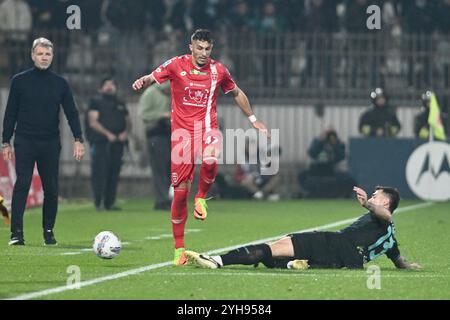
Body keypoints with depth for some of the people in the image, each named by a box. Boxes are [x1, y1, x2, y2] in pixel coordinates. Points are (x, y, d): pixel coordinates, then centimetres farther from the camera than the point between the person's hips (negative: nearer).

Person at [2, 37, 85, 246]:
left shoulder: (60, 84, 8)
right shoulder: (20, 81, 4)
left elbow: (71, 113, 7)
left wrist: (78, 140, -5)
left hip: (51, 143, 2)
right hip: (25, 141, -2)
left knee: (51, 189, 1)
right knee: (22, 185, -12)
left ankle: (48, 231, 14)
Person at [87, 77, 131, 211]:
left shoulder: (120, 104, 22)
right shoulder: (96, 102, 7)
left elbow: (128, 122, 22)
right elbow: (93, 122, -4)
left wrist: (125, 132, -1)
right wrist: (107, 134, -14)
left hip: (117, 143, 5)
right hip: (100, 143, -5)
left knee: (114, 173, 2)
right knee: (100, 172, -11)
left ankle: (109, 203, 5)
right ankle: (99, 202, -13)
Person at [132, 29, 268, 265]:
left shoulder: (219, 70, 5)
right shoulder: (177, 65, -1)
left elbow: (236, 93, 20)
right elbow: (154, 76, -2)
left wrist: (253, 119, 25)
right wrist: (144, 81, -27)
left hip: (207, 128, 1)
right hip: (182, 130, -1)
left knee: (210, 161, -36)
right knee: (180, 192, -3)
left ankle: (202, 198, -4)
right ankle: (179, 248, 9)